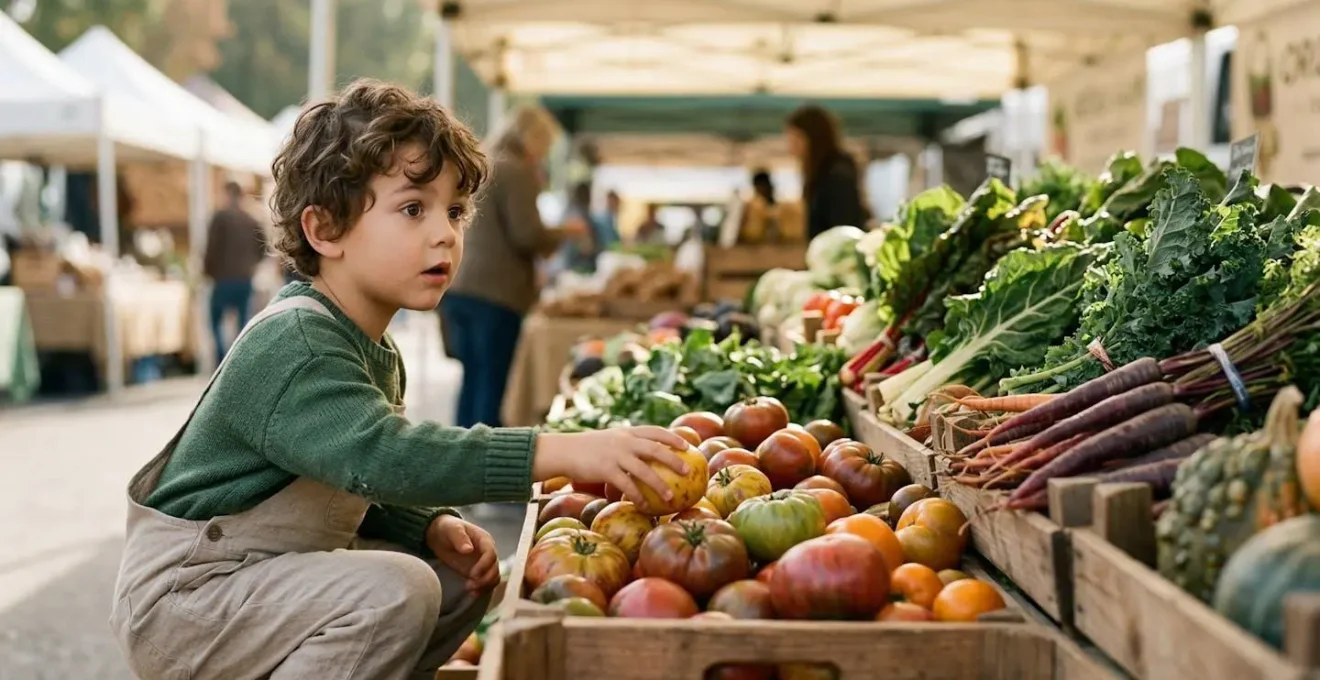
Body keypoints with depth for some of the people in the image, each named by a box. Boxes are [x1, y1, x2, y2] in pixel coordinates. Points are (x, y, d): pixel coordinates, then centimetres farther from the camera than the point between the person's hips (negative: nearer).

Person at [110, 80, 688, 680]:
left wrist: (433, 527, -4)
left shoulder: (376, 354, 8)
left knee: (460, 580, 9)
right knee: (396, 591, -27)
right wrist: (561, 451, -47)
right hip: (182, 593, -10)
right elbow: (381, 455, -41)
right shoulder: (291, 343, -24)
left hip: (275, 571, 10)